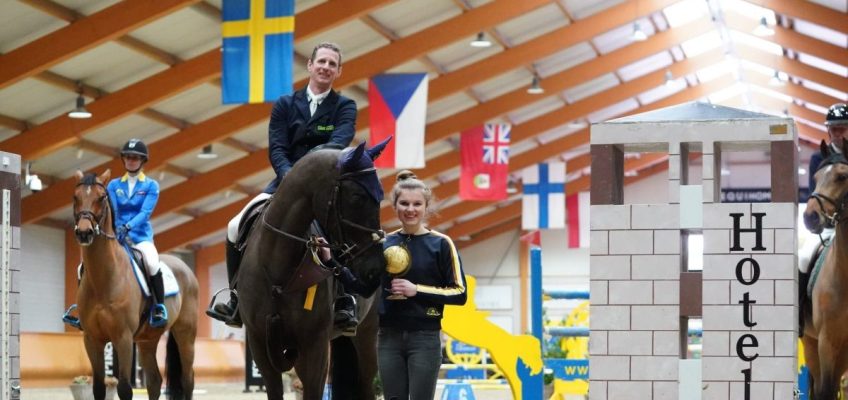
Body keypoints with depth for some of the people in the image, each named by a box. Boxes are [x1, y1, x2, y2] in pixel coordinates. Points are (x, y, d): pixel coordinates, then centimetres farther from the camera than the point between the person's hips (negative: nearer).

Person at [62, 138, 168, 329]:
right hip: (115, 236, 4)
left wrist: (128, 227, -28)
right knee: (86, 265, -11)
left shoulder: (151, 185, 3)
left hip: (141, 236, -4)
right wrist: (114, 231, -19)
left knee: (153, 264, -34)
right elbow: (110, 212, 1)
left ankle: (159, 308, -24)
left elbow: (145, 212, -11)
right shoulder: (114, 185, 12)